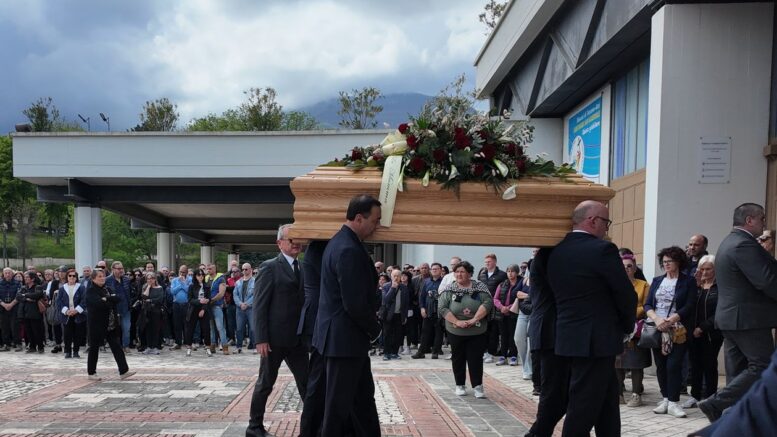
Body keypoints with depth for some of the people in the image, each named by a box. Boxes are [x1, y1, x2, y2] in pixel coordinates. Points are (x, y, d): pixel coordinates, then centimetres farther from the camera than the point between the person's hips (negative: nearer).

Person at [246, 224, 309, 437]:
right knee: (265, 383, 7)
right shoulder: (270, 267, -8)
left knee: (306, 382, 6)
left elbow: (304, 301, 12)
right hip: (275, 338, -5)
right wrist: (261, 339, -17)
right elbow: (259, 305, -11)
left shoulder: (303, 268, 10)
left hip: (298, 338, 5)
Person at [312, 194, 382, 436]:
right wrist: (374, 328, -7)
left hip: (347, 335, 10)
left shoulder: (342, 242, 10)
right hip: (345, 337, -10)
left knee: (363, 396, 17)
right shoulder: (348, 250, -23)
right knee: (339, 401, 2)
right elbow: (354, 304, -24)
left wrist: (369, 327, 13)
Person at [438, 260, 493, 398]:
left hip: (477, 332, -1)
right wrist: (457, 322, -18)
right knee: (458, 358, 11)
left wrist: (475, 319, -21)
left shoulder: (479, 287, -3)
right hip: (456, 332, 1)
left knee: (476, 359, -1)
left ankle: (478, 386, 6)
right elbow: (442, 308, -8)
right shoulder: (449, 290, -1)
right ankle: (460, 385, 23)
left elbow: (488, 303, -13)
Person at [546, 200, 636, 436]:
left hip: (570, 337, 8)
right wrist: (627, 326, 10)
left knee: (607, 404, 18)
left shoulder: (556, 252, 7)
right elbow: (626, 295, -10)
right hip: (595, 340, -8)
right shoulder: (602, 249, -14)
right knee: (583, 408, -1)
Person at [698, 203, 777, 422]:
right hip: (749, 318, -10)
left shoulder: (729, 242, 17)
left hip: (732, 316, 10)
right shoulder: (744, 244, -17)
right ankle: (716, 403, -9)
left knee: (738, 369, 11)